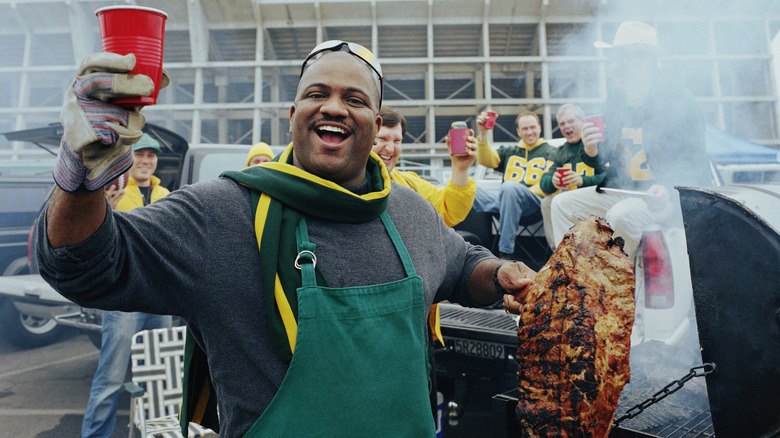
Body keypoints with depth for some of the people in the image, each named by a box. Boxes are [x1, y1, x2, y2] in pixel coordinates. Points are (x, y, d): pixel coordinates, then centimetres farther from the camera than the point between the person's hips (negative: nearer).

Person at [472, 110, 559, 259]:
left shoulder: (550, 153, 17)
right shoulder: (509, 152, 29)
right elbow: (486, 160, 12)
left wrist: (522, 196, -13)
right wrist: (482, 134, -2)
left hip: (534, 204, -3)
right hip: (505, 201, 4)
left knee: (509, 187, -39)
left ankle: (506, 253, -38)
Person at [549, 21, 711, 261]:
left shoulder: (679, 99, -11)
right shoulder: (615, 100, 7)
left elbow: (695, 163, -12)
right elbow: (602, 163, 11)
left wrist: (668, 189, -31)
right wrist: (591, 151, -12)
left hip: (666, 195, -7)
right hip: (622, 190, 7)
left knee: (622, 215, -35)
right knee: (562, 204, -1)